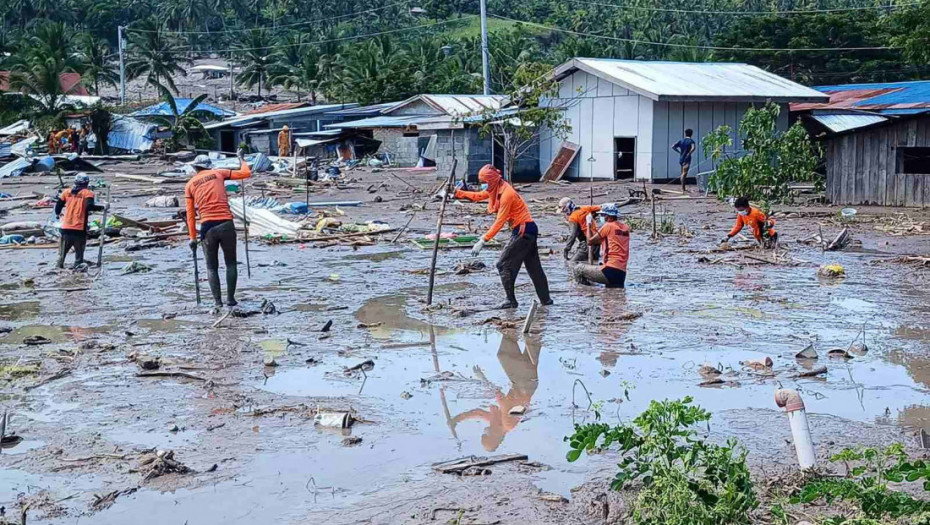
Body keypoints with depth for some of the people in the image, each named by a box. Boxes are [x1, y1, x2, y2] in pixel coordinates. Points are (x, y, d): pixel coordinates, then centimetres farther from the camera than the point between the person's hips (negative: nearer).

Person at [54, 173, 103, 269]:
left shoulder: (67, 192, 10)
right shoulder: (88, 193, -3)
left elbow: (58, 204, 13)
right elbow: (90, 206, -18)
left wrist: (57, 214, 31)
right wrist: (101, 208, -4)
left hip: (66, 227, 3)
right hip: (80, 229, -3)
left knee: (63, 251, 13)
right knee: (79, 252, 6)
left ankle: (60, 266, 13)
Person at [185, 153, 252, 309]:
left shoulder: (190, 184, 11)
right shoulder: (218, 173, 9)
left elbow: (190, 214, 8)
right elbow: (246, 173, 12)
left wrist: (192, 237, 11)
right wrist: (241, 160, 30)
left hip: (207, 227, 0)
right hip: (226, 224, 0)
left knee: (212, 266, 12)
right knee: (231, 263, 13)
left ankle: (217, 301, 4)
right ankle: (231, 298, 9)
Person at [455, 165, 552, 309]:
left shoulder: (506, 194, -21)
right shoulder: (497, 189, 7)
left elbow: (499, 222, -23)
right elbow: (478, 196, 16)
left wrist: (483, 241, -23)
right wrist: (457, 193, 8)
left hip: (523, 231, -10)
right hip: (528, 230, 10)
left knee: (503, 264, -5)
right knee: (533, 266, 16)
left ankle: (511, 300, -1)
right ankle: (545, 298, 24)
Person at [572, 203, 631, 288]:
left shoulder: (608, 226, -6)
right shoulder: (626, 228, 14)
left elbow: (590, 241, 5)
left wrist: (589, 225, 17)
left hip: (610, 271, -8)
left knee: (578, 268, 0)